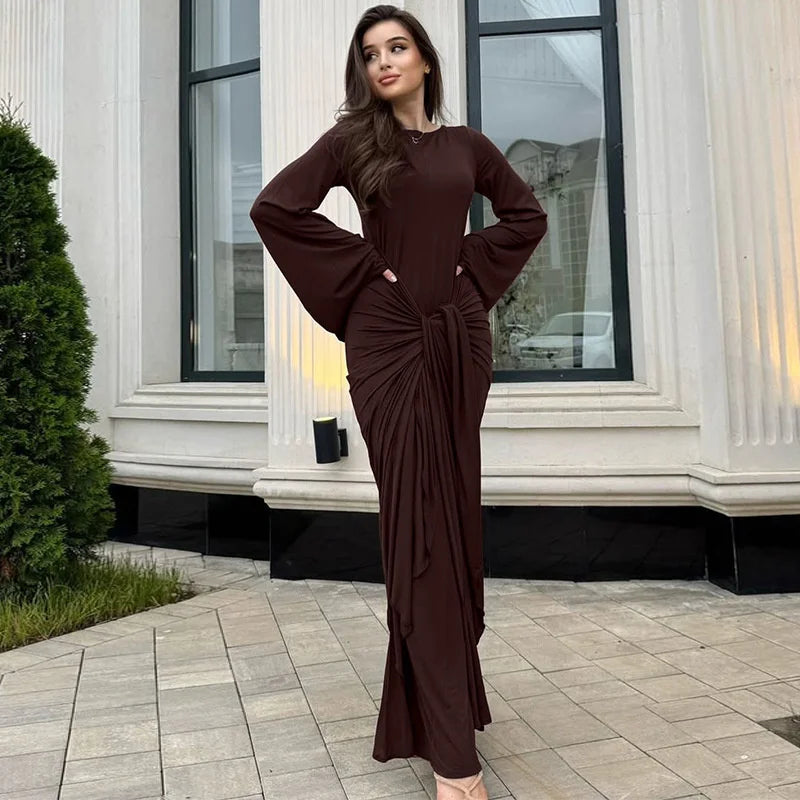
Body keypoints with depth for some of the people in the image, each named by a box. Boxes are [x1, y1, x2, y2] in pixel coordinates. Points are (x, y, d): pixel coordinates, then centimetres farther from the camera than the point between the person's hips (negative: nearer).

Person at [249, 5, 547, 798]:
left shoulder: (466, 144, 14)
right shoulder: (351, 138, 6)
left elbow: (527, 215, 22)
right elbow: (274, 206, -4)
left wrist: (473, 266, 7)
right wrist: (363, 263, -6)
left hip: (459, 337, 4)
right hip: (386, 339, -3)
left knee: (456, 510, 6)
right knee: (416, 518, -8)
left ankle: (441, 693, 26)